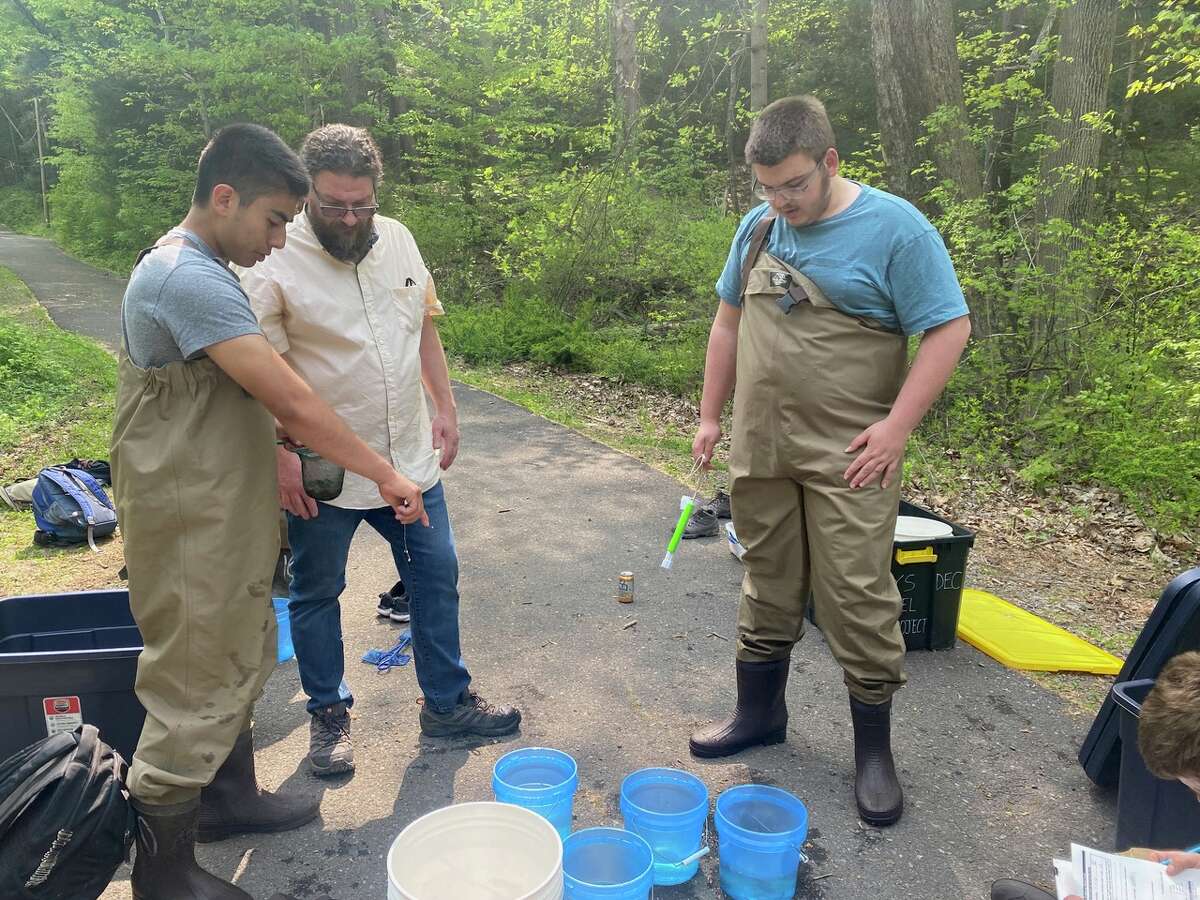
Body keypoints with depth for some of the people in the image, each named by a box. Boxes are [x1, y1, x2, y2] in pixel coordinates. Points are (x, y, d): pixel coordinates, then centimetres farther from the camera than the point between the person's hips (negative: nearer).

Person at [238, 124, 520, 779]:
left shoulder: (396, 239, 3)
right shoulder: (277, 263, -14)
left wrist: (445, 408, 10)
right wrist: (281, 456, -21)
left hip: (409, 456, 5)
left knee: (436, 577, 12)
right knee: (317, 594, 11)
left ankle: (448, 702, 29)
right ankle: (328, 714, 32)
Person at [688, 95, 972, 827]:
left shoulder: (895, 228, -9)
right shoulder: (760, 226, 8)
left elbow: (950, 329, -10)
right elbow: (730, 321, 16)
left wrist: (897, 426, -15)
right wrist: (711, 414, 14)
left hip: (846, 458, -5)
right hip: (760, 450, 5)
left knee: (858, 599, 0)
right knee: (768, 587, 15)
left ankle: (874, 750, 18)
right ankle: (759, 713, 33)